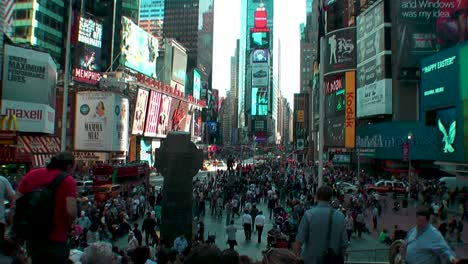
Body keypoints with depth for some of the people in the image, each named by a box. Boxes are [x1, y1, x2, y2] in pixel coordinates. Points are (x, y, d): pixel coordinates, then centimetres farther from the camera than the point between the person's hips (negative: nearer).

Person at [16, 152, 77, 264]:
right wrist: (67, 225, -2)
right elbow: (71, 211, -23)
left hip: (32, 238, 6)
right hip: (55, 240, -6)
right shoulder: (67, 180, -13)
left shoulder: (31, 174, 5)